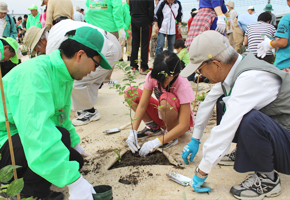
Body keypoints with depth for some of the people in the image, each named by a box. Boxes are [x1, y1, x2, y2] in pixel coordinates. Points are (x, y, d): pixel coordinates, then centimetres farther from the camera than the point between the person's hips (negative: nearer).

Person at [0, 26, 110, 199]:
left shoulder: (63, 74, 2)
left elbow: (62, 117, 17)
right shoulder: (36, 73, -28)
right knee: (60, 135, -30)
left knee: (75, 159, 4)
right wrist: (73, 179, -39)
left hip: (26, 138, 10)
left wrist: (75, 143, 19)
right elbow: (37, 134, -38)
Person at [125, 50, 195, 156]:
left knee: (165, 99, -38)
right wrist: (133, 132, -29)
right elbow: (142, 106, -17)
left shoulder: (183, 87, -31)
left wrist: (157, 142, -38)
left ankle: (172, 137, -12)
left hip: (177, 120, -4)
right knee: (130, 93, -12)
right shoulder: (152, 77, -19)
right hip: (161, 114, 5)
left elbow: (184, 126, -32)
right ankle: (153, 127, 2)